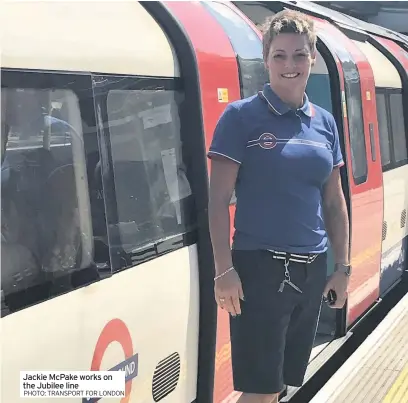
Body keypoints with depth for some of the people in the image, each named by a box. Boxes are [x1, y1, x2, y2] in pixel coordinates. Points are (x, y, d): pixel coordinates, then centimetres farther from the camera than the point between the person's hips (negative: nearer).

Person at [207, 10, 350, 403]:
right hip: (259, 267, -5)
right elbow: (218, 199, -9)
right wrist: (224, 270, -14)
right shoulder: (242, 116, -7)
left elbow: (333, 202, 13)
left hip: (312, 270, 5)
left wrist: (342, 267, 11)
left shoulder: (324, 122, 9)